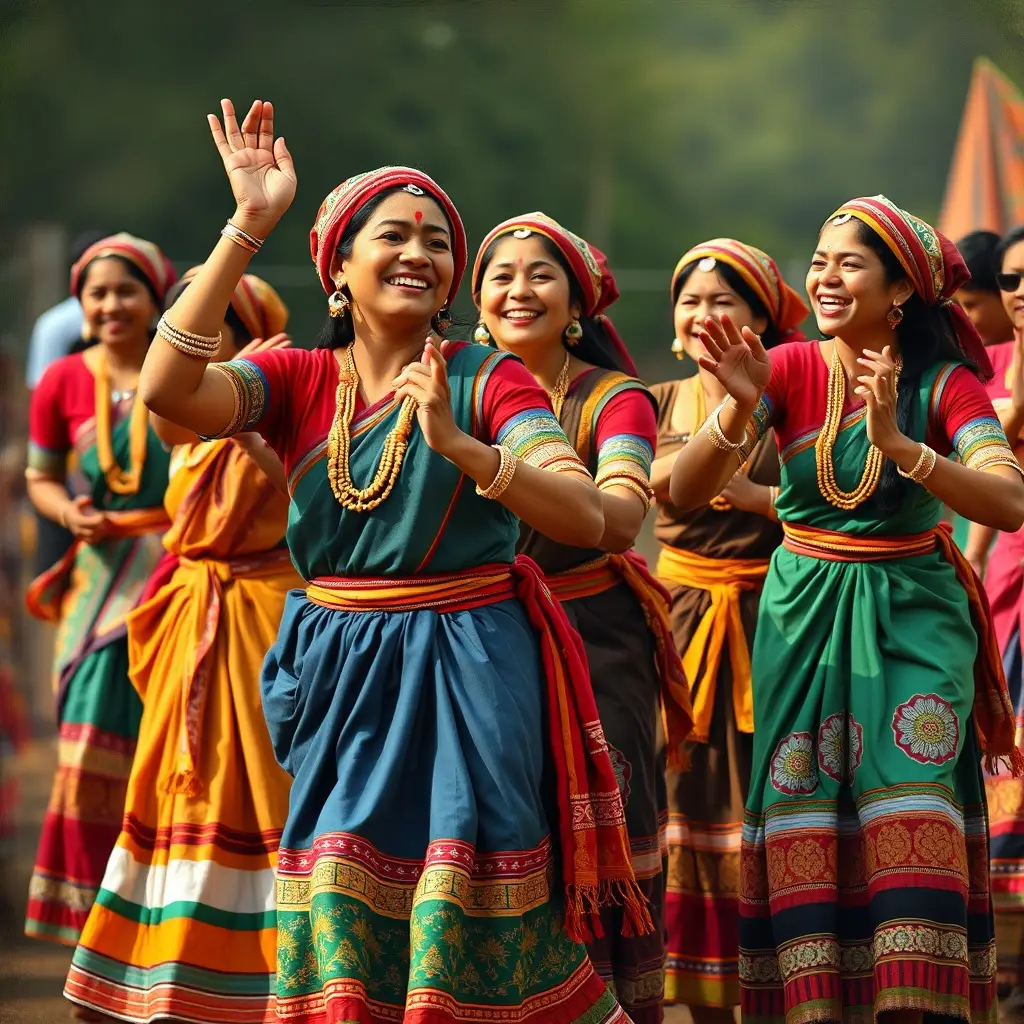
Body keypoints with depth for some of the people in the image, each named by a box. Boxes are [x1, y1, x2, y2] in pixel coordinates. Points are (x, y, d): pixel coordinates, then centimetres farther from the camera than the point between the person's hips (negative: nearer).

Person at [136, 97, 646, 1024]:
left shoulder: (490, 380, -2)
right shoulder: (298, 381, 4)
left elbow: (586, 516, -14)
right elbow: (168, 390, -16)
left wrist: (459, 446, -29)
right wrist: (249, 225, -16)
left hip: (469, 676, -2)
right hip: (337, 676, 2)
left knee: (474, 921, -3)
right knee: (341, 910, 3)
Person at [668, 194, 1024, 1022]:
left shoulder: (944, 384, -6)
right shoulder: (790, 369, -3)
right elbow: (685, 492, -12)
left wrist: (897, 444, -34)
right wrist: (739, 408, -30)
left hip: (910, 611, -1)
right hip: (805, 607, 2)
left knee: (909, 812, -12)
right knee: (803, 811, -2)